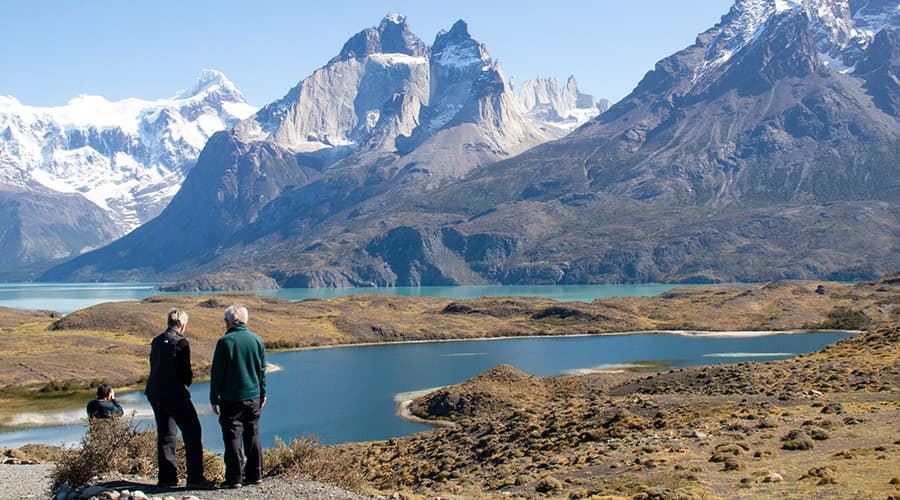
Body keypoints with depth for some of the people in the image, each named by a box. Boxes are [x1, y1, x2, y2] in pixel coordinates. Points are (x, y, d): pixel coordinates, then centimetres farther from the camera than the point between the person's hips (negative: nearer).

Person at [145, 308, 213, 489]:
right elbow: (186, 373, -13)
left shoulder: (157, 341, 10)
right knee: (192, 432, -2)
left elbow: (154, 367, 14)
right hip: (174, 394, -8)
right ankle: (195, 477, -6)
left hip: (154, 393, 8)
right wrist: (186, 383, 8)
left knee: (165, 434, 15)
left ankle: (167, 478, 16)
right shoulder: (181, 342, -12)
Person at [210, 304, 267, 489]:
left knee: (233, 437, 1)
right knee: (253, 435, 13)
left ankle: (235, 477, 1)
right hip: (253, 397, 5)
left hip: (231, 398, -4)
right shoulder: (257, 340, 3)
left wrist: (214, 398, -1)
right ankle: (255, 474, 18)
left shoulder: (225, 341, -11)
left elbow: (217, 372, -9)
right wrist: (262, 393, 19)